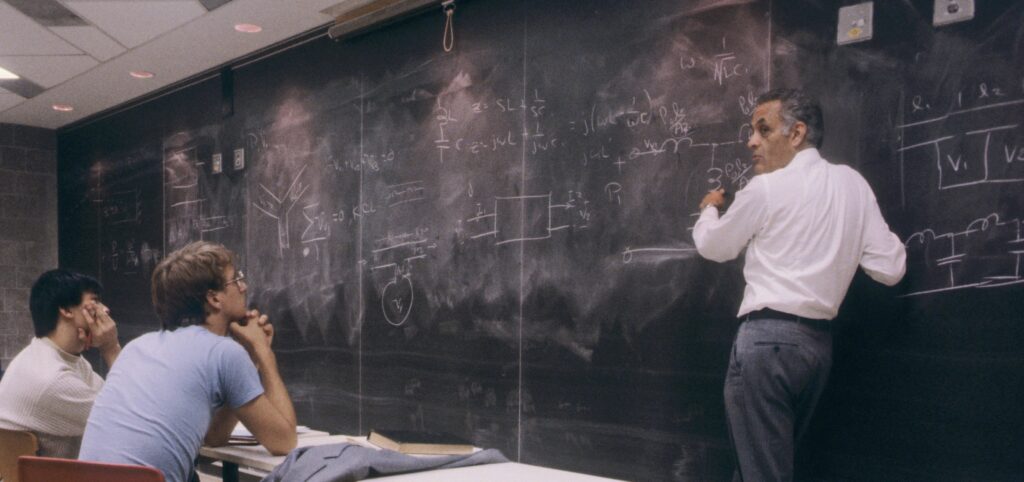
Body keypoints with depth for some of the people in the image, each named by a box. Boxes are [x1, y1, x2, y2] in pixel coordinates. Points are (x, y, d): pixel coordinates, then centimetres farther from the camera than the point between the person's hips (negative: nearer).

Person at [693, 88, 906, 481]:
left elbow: (713, 247, 8)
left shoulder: (767, 188, -7)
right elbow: (890, 269, 6)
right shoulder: (853, 184, 7)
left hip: (769, 338, -7)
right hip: (818, 342, 7)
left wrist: (709, 209, 29)